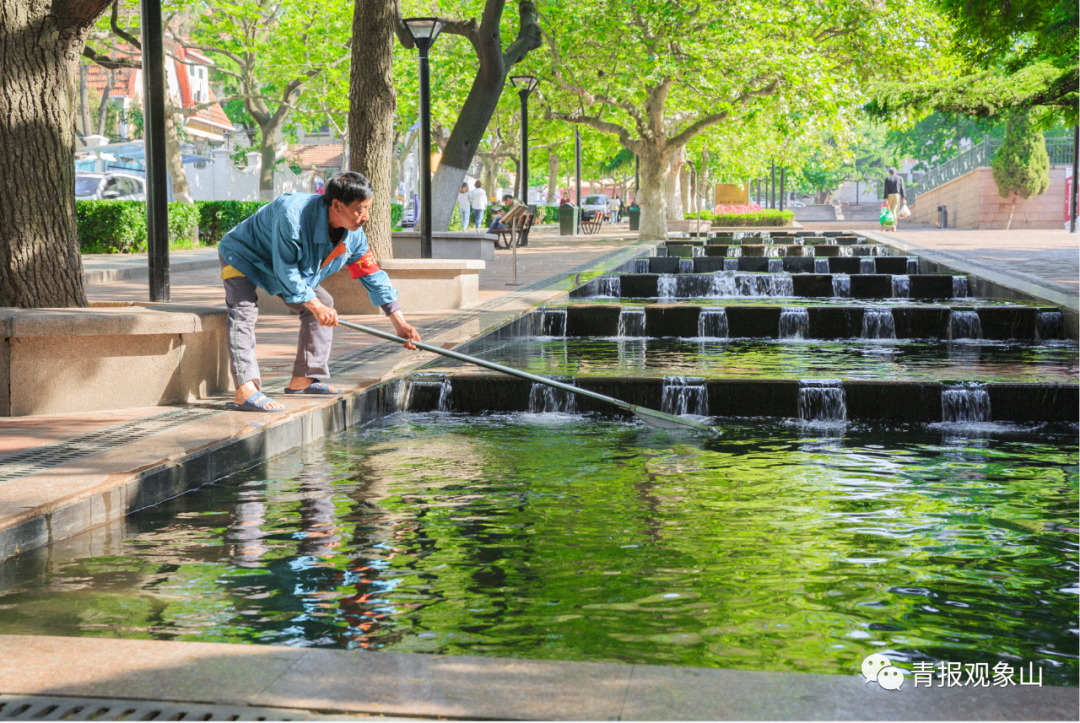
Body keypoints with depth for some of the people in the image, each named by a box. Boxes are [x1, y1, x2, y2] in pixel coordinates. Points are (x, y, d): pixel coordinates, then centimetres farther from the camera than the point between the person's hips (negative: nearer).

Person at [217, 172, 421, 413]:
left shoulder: (353, 234, -16)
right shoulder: (293, 214, -41)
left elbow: (371, 274, -7)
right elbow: (285, 269, -33)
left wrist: (399, 323, -9)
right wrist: (315, 305, -28)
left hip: (287, 266, 8)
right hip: (242, 257, -8)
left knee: (324, 303, 5)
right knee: (244, 309, -29)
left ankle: (302, 380, 8)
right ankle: (245, 392, -43)